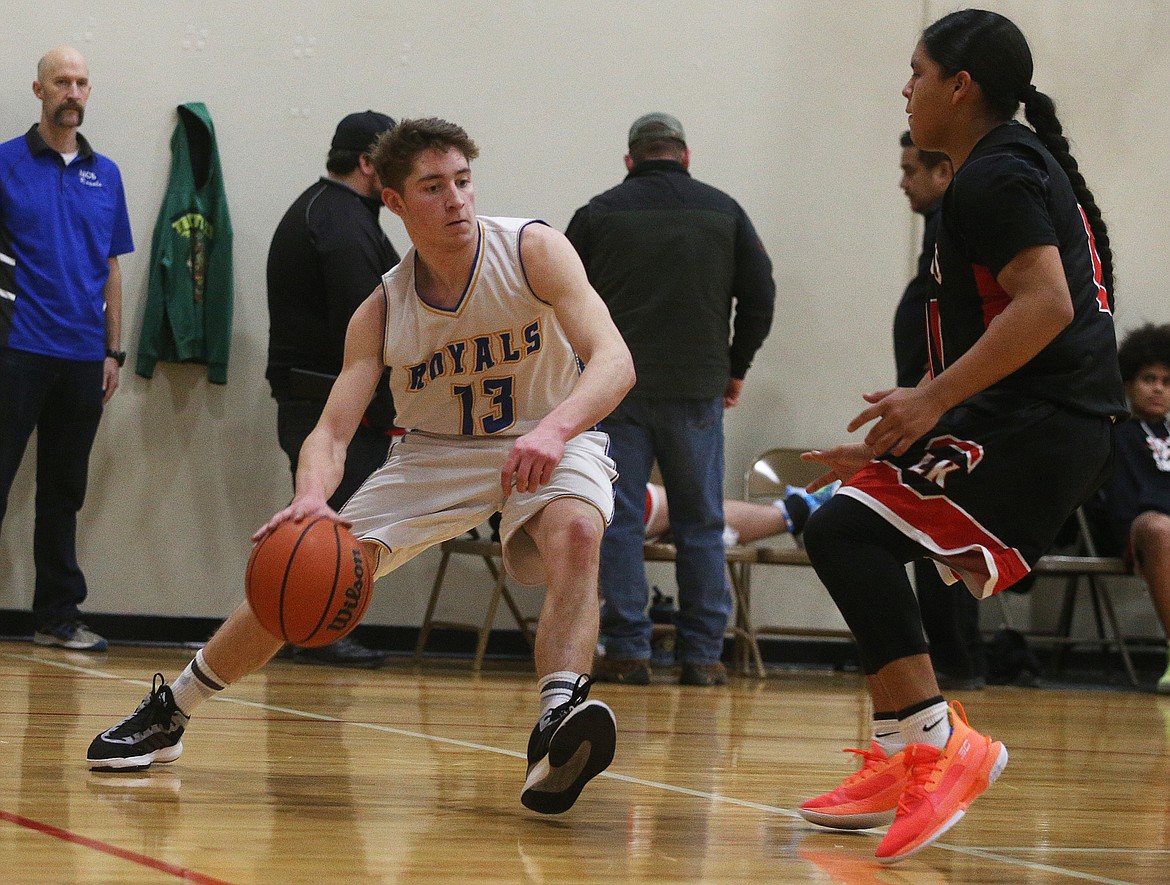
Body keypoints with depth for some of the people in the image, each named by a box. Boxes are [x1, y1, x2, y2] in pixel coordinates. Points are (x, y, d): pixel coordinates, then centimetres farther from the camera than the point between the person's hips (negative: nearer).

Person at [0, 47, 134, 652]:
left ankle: (59, 615, 16)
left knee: (64, 493, 10)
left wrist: (113, 350, 9)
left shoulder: (105, 175, 11)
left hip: (83, 356, 4)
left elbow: (111, 268, 15)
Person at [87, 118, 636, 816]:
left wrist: (553, 429, -48)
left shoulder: (534, 250, -18)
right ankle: (168, 714, 12)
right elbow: (332, 431, -14)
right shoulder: (382, 312, -10)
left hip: (550, 442, -2)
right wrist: (313, 499, -38)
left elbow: (613, 359, -28)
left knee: (576, 532, -37)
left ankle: (558, 722, -51)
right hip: (434, 453, 3)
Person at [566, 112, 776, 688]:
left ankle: (627, 650, -2)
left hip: (617, 387, -1)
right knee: (701, 523, 6)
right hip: (698, 392, 1)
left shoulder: (599, 213, 3)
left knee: (618, 519, 2)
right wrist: (734, 369, 18)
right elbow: (760, 297, 7)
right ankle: (702, 655, 6)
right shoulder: (723, 212, 7)